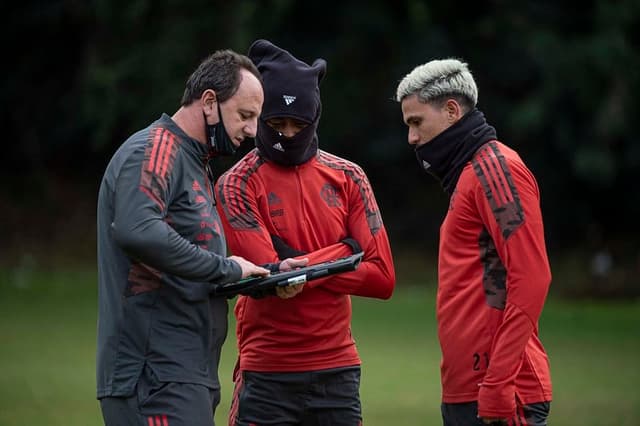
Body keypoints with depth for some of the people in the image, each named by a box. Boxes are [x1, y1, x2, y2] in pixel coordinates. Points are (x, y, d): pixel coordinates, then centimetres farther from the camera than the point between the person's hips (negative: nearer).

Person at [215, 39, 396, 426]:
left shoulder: (348, 178, 8)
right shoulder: (237, 186, -3)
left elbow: (382, 277, 0)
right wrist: (342, 251, -9)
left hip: (337, 373, 3)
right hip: (267, 375, -3)